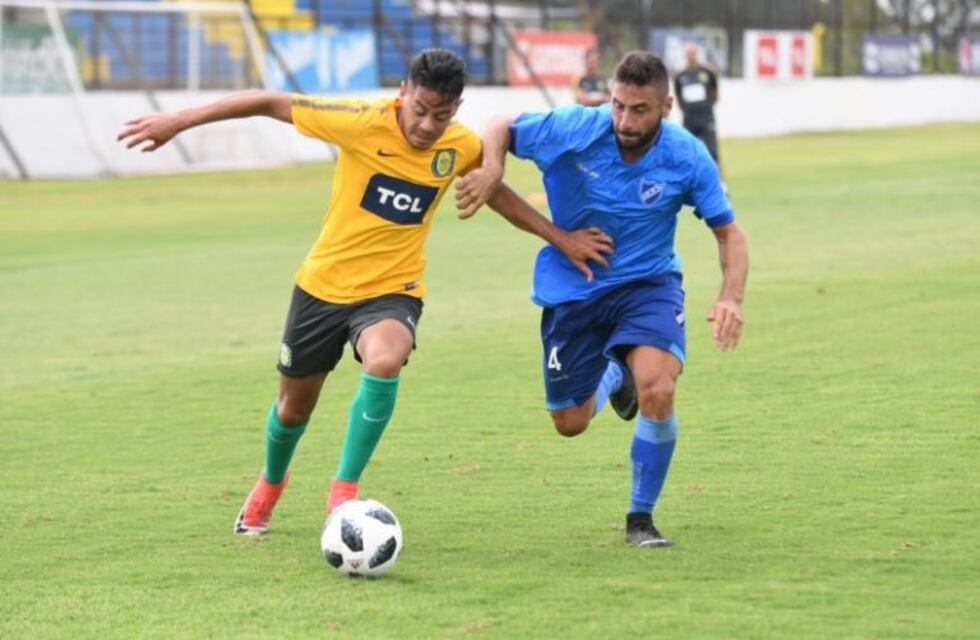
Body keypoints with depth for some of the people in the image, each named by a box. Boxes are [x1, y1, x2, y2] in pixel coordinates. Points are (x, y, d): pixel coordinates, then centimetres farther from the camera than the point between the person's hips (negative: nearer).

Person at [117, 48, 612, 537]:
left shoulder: (463, 148, -10)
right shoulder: (363, 124, -21)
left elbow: (496, 192, 13)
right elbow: (269, 103, -16)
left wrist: (560, 238, 11)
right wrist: (177, 122, -16)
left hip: (392, 290, 0)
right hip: (324, 282, 0)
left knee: (385, 362, -34)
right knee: (295, 406, 15)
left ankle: (344, 490, -19)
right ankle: (270, 483, 51)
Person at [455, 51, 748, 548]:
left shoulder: (687, 158, -17)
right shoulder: (573, 130, -18)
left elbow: (728, 232, -7)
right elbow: (501, 128, -2)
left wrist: (731, 297, -24)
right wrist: (492, 168, -26)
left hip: (648, 283, -1)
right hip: (572, 288, 1)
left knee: (657, 392, -28)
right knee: (569, 423, 8)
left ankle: (641, 518, -5)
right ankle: (615, 374, 46)